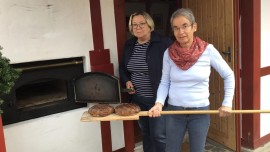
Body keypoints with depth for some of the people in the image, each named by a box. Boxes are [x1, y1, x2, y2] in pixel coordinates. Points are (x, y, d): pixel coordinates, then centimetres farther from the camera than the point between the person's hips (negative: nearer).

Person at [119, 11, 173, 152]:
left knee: (158, 135, 4)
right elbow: (123, 68, 18)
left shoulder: (164, 43, -14)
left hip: (158, 98, -6)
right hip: (138, 98, 6)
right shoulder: (129, 45, 6)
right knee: (145, 133, 20)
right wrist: (127, 81, 0)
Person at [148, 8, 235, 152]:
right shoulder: (169, 53, -7)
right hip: (174, 111, 1)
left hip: (200, 112, -1)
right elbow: (164, 82, 0)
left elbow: (228, 76, 0)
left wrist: (227, 103, -5)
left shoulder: (208, 50, -11)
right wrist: (159, 103, -15)